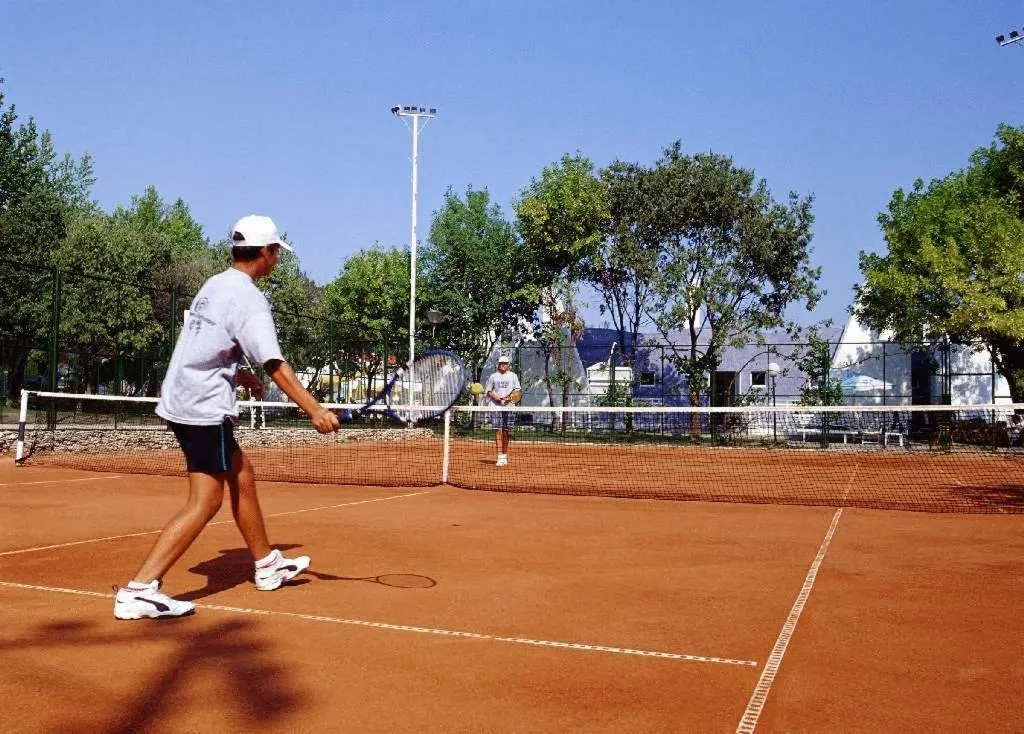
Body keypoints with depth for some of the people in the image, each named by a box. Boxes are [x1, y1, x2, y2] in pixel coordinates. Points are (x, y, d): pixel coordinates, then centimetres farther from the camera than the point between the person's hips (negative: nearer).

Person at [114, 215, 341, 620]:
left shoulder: (214, 285, 13)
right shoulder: (248, 298, -15)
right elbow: (275, 366, -23)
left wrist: (238, 374, 15)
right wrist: (315, 410, -25)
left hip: (181, 400, 10)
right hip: (204, 409, -10)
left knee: (242, 475, 19)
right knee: (205, 502, -7)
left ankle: (267, 565, 31)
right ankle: (139, 590, -12)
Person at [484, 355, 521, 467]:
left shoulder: (513, 376, 9)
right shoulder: (493, 376, 10)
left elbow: (517, 390, 5)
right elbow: (488, 391, 13)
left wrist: (509, 397, -14)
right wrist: (494, 396, -7)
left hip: (509, 406, 0)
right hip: (496, 406, 0)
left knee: (506, 431, 4)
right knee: (498, 430, -9)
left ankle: (505, 456, 16)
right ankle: (500, 457, -12)